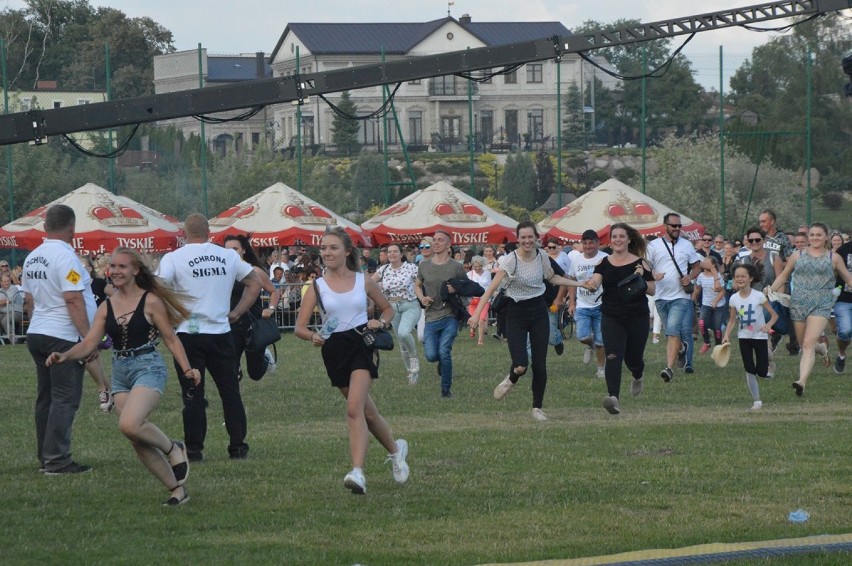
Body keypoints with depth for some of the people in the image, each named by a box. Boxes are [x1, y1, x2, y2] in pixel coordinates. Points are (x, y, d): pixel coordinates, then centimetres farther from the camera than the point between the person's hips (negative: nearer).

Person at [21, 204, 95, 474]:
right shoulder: (65, 256, -15)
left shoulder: (32, 258, 11)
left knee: (46, 397, 13)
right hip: (63, 337, -9)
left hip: (36, 334, 9)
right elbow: (73, 300, -21)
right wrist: (88, 338, -19)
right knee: (66, 399, -6)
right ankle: (57, 460, -9)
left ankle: (45, 457, 16)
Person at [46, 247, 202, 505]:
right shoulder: (106, 308, 8)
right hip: (120, 373, 6)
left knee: (129, 424, -27)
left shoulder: (150, 301, -5)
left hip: (149, 369, -6)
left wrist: (187, 369, -11)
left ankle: (173, 449, 0)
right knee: (139, 442, 2)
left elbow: (171, 339, 0)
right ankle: (177, 489, 13)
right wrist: (65, 356, -13)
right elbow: (89, 344, 5)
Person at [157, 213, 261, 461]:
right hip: (221, 333, 2)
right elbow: (255, 283, 13)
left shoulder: (173, 258, -5)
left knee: (193, 394, 2)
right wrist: (237, 312, 12)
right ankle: (238, 446, 11)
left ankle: (194, 449, 1)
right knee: (230, 391, 10)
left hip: (189, 334, -2)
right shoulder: (228, 256, 6)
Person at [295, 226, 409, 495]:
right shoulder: (318, 287, 2)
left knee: (354, 410, -19)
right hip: (334, 350, 3)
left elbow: (388, 308, 18)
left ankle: (358, 472, -24)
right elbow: (300, 327, -1)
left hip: (361, 345, -3)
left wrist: (381, 322, -4)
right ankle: (395, 449, 38)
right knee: (367, 411, 12)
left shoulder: (363, 281, 3)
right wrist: (313, 336, -24)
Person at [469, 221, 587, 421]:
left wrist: (579, 284, 13)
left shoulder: (542, 257, -3)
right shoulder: (512, 260, -17)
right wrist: (477, 313, -28)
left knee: (540, 364, -1)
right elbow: (492, 288, -21)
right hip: (516, 313, -3)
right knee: (521, 365, -14)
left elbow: (552, 278, 18)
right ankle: (511, 380, 24)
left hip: (538, 311, 3)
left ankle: (537, 408, 15)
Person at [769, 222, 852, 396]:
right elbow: (784, 275, 18)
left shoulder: (833, 258, 8)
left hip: (821, 305, -3)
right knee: (804, 345, 10)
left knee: (808, 344, -19)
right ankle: (822, 349, 45)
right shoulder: (798, 256, 11)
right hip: (798, 304, 3)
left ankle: (802, 381, -27)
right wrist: (770, 291, 9)